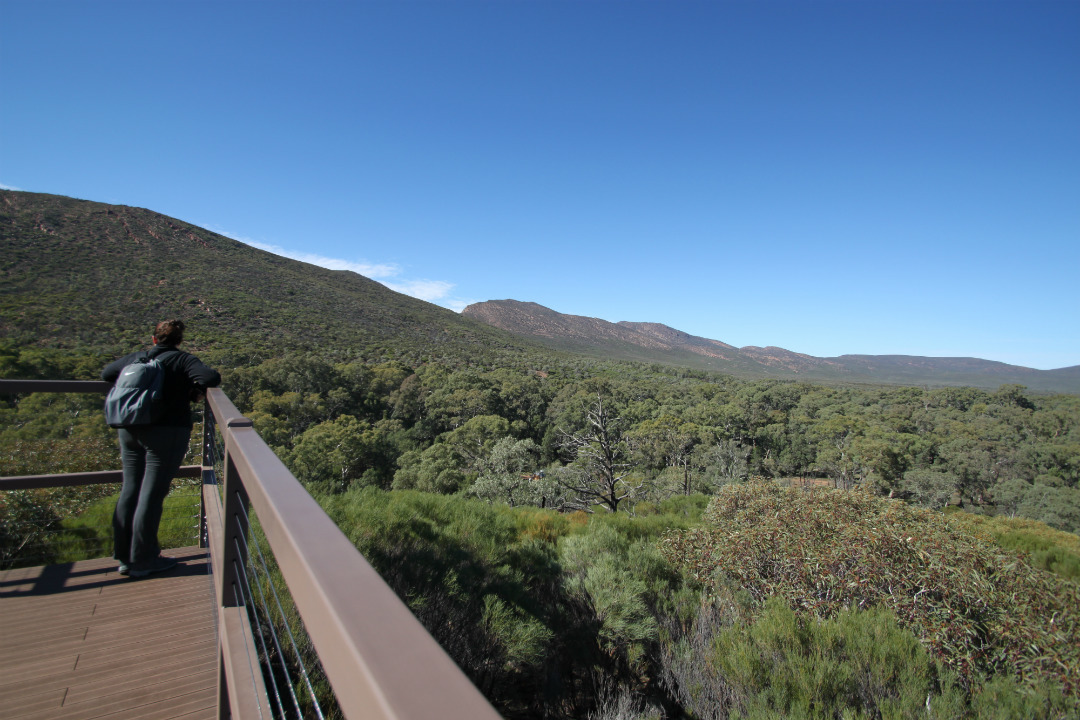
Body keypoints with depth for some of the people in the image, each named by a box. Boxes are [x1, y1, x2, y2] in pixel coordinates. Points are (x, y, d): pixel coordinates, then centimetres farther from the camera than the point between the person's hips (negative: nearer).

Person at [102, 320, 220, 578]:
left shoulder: (134, 358, 13)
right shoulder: (183, 360, -5)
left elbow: (106, 374, 30)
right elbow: (211, 378, -20)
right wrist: (195, 391, -1)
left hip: (129, 430, 6)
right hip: (167, 432, -6)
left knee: (130, 490, 15)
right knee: (152, 494, 1)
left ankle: (124, 557, 24)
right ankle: (143, 561, 10)